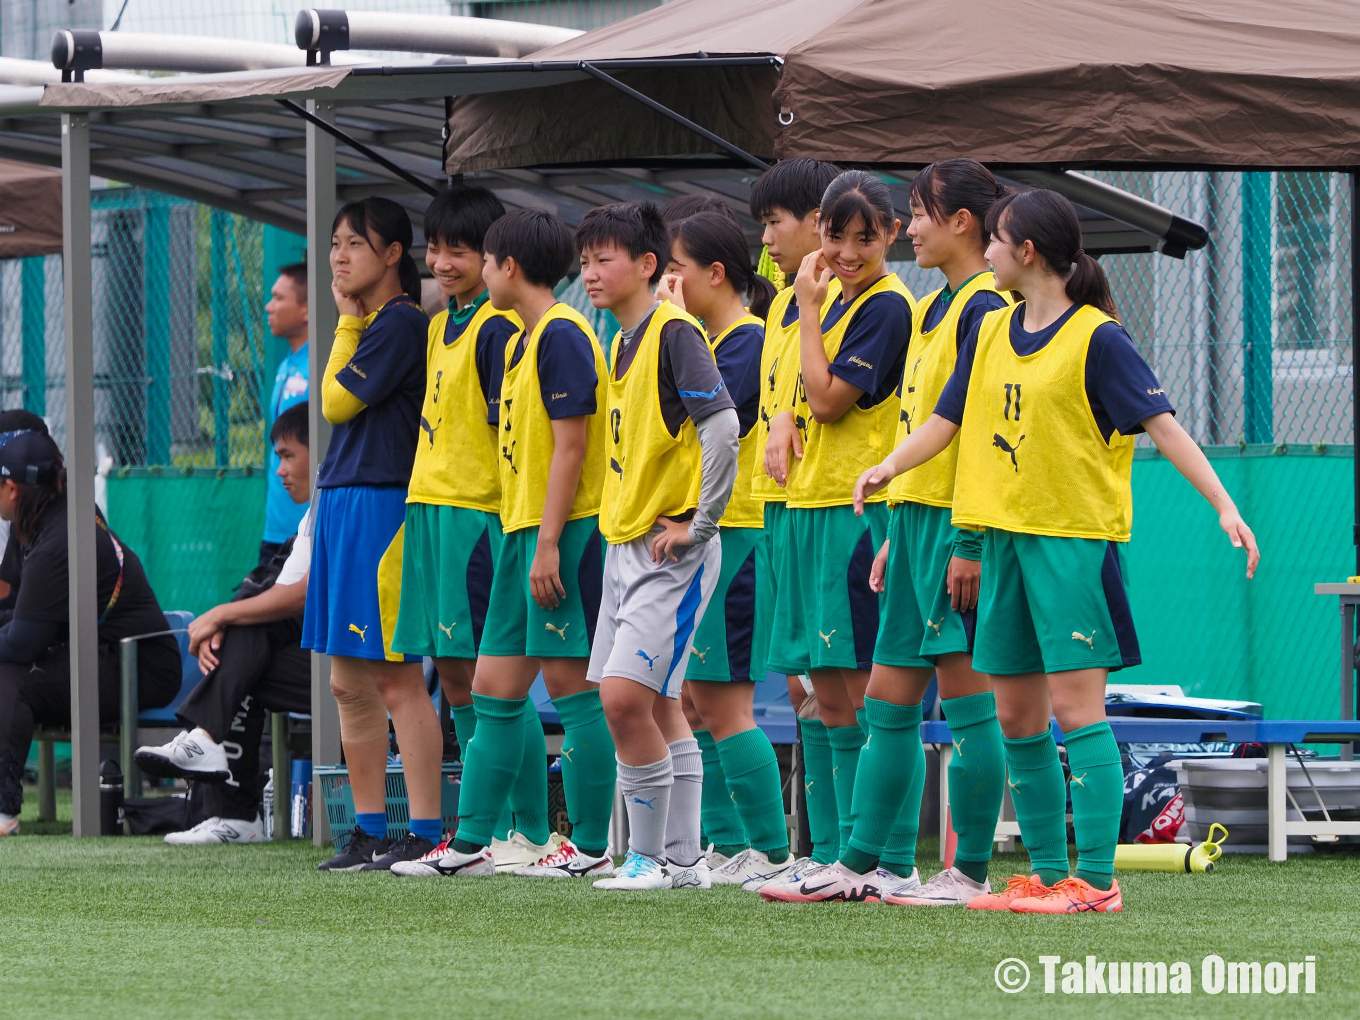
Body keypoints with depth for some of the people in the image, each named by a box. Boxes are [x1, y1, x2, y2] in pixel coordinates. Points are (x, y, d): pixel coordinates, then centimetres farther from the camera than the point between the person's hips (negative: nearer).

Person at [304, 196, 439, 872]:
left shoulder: (401, 322, -11)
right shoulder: (372, 324, 18)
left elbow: (336, 402, -7)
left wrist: (347, 323, -1)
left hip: (381, 505, -10)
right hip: (340, 504, 10)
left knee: (397, 678, -10)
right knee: (350, 683, 10)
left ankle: (425, 835, -10)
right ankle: (369, 833, 14)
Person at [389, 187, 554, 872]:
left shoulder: (498, 329, -11)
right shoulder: (442, 327, 17)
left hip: (478, 515, -9)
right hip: (430, 509, 9)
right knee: (455, 677, 10)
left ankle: (527, 833, -4)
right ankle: (483, 829, 15)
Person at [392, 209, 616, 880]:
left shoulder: (561, 336, -13)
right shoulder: (525, 340, 18)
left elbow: (570, 447, -18)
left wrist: (549, 542, -21)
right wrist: (525, 539, 19)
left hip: (563, 528, -10)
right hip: (524, 528, 10)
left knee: (570, 681, -7)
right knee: (494, 687, 9)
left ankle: (590, 847, -3)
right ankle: (470, 843, 11)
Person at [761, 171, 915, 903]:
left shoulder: (887, 307, -11)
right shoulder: (840, 301, 17)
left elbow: (829, 398, -16)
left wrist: (809, 309, -10)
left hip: (859, 509, -10)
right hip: (815, 507, 10)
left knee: (861, 693, -9)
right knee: (832, 697, 10)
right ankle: (848, 858, 13)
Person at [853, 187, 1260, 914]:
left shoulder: (1095, 337, -8)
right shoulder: (992, 333, 12)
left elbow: (1161, 424, -11)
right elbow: (948, 418, 15)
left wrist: (1224, 507, -19)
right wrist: (889, 467, -4)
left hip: (1074, 535, -7)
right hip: (1005, 535, 7)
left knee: (1074, 706, -11)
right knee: (1017, 716, 8)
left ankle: (1096, 880, -10)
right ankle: (1046, 872, 16)